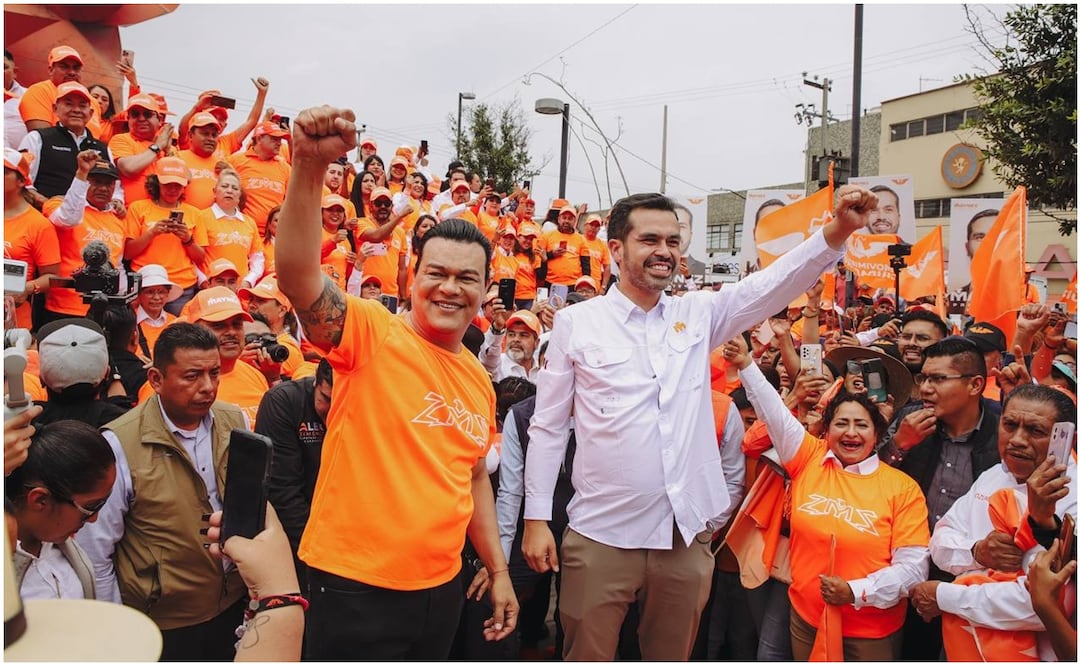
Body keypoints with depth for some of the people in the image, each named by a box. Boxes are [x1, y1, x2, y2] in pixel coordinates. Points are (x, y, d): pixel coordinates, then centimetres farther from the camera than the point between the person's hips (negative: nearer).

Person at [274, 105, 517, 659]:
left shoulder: (479, 380, 8)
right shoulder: (372, 333, -10)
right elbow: (297, 275, -28)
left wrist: (498, 571, 17)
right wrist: (309, 163, -38)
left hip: (440, 587, 6)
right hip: (355, 587, -6)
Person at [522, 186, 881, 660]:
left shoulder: (698, 315, 7)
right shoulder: (575, 323, -2)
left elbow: (773, 283, -4)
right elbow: (548, 427, 0)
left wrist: (838, 230, -20)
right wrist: (536, 519, -3)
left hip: (686, 533, 3)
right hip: (602, 534, -3)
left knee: (672, 656, 18)